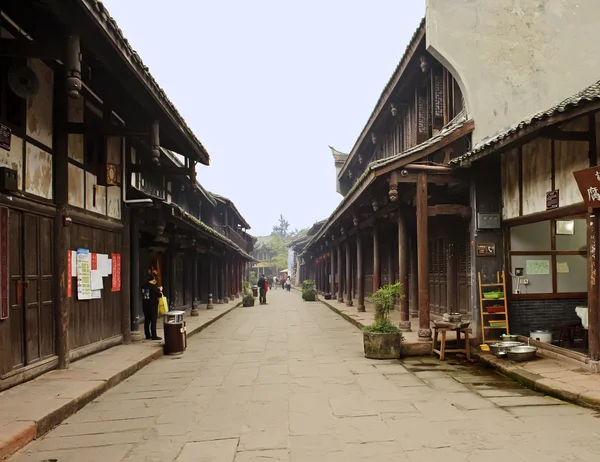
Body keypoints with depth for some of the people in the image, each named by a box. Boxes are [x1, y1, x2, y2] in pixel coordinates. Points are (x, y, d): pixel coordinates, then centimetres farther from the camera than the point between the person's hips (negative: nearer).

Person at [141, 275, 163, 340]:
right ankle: (154, 336, 2)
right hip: (153, 306, -6)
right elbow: (159, 295, -13)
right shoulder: (153, 287, -16)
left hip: (145, 306, 6)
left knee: (146, 321, 12)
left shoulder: (144, 286, 5)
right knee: (153, 321, 0)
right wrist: (160, 290, 7)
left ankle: (147, 335, 18)